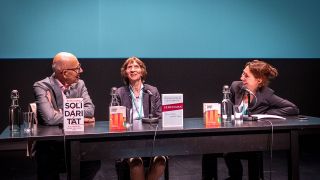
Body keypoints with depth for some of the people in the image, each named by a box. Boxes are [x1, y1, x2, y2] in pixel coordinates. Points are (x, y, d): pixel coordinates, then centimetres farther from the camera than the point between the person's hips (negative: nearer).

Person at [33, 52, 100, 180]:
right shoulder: (41, 87, -9)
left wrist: (63, 113, -15)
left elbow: (90, 110, -5)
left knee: (94, 162, -20)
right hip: (50, 146, -3)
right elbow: (49, 118, -22)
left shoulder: (79, 84, 6)